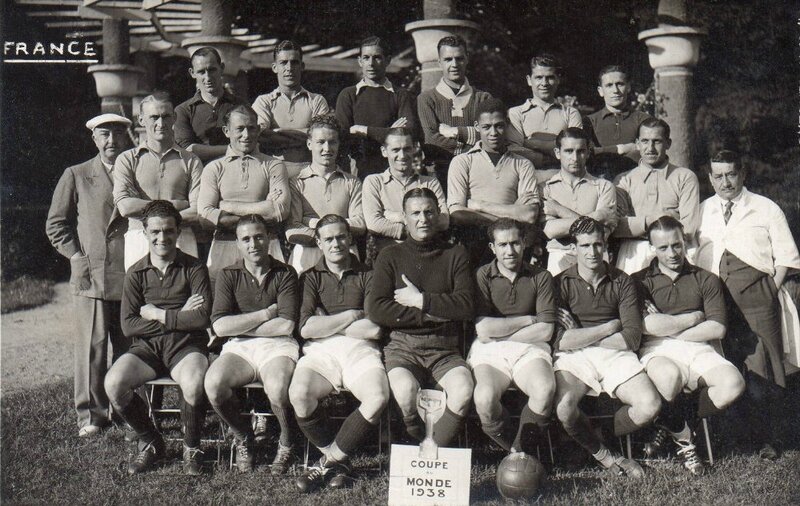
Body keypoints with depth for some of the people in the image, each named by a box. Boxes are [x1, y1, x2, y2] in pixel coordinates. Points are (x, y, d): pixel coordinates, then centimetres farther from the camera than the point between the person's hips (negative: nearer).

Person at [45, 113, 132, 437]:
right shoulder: (76, 176, 11)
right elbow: (56, 224, 11)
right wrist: (77, 256, -2)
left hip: (132, 276, 2)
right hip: (90, 276, -1)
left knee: (130, 347, 3)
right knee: (92, 346, -5)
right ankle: (91, 415, 2)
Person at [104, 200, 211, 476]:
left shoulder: (194, 269, 2)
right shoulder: (136, 274, 8)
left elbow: (201, 318, -9)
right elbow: (128, 326, -2)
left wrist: (158, 314, -6)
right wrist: (179, 317, -8)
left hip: (186, 345, -2)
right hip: (146, 347, 3)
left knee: (194, 384, -35)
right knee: (113, 383, -26)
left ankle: (191, 447, -5)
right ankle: (150, 442, 1)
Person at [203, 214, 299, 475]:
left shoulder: (285, 274, 4)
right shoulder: (228, 275, 9)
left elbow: (285, 325, -8)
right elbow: (220, 326, -4)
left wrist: (240, 325, -5)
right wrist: (266, 313, -6)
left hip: (277, 347, -2)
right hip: (238, 348, 2)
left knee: (277, 389, -34)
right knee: (214, 383, -29)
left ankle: (287, 443, 0)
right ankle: (243, 438, 1)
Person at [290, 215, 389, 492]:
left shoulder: (367, 277, 14)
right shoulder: (311, 278, 16)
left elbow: (374, 329, -1)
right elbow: (306, 328, 0)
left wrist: (326, 324, 2)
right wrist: (351, 316, 0)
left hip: (359, 351, 0)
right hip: (319, 353, 0)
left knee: (378, 398, -32)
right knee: (299, 394, -32)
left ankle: (328, 460, -13)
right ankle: (338, 460, -9)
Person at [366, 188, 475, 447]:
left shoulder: (455, 254, 12)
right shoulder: (391, 255, 10)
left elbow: (466, 306, -1)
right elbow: (375, 309, -3)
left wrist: (420, 300, -5)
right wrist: (429, 315, -7)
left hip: (445, 349, 1)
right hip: (402, 345, -1)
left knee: (464, 390, -30)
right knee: (405, 390, -33)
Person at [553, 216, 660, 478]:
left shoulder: (622, 282, 11)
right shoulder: (561, 283, 3)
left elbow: (632, 338, -1)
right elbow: (559, 341, -10)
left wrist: (580, 337, -5)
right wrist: (609, 327, -5)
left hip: (615, 354, 2)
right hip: (573, 358, -2)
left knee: (650, 405, -23)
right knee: (564, 408, -32)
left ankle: (590, 438, 7)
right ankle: (603, 454, 1)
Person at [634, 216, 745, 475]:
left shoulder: (706, 280, 17)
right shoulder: (640, 281, 11)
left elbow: (717, 328, 4)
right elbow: (647, 325, -7)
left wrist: (668, 327, -2)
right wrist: (694, 317, 2)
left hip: (698, 349, 3)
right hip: (657, 350, -3)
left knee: (733, 383, -29)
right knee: (670, 377, -40)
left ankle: (671, 426, -4)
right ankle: (685, 439, -8)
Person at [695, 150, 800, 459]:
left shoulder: (766, 209, 10)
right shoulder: (701, 211, 17)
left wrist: (770, 292, -3)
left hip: (756, 297, -2)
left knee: (762, 370, -6)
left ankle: (767, 439, 5)